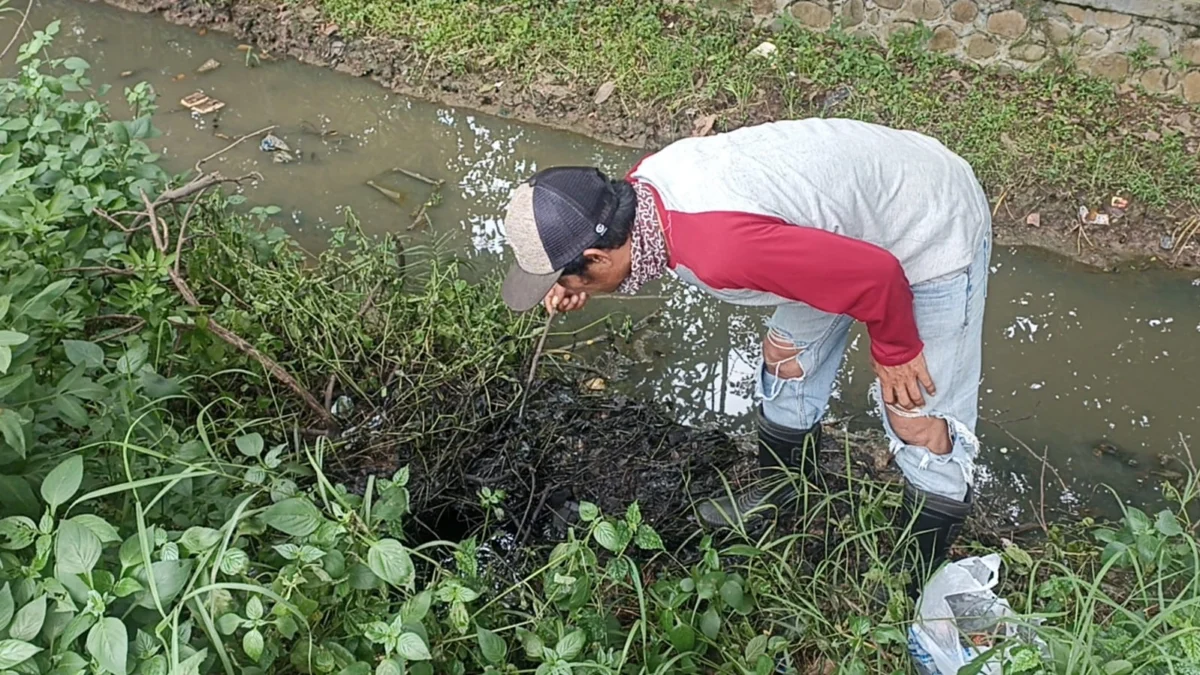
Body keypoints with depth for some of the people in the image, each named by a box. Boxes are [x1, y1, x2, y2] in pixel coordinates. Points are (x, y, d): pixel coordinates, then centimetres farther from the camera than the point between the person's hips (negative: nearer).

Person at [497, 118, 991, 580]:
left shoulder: (722, 252, -41)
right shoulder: (643, 184, -15)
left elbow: (875, 274, -32)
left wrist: (894, 353, -13)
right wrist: (585, 282, -5)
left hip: (933, 235, -8)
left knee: (920, 424, 0)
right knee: (786, 355, 19)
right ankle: (780, 492, 42)